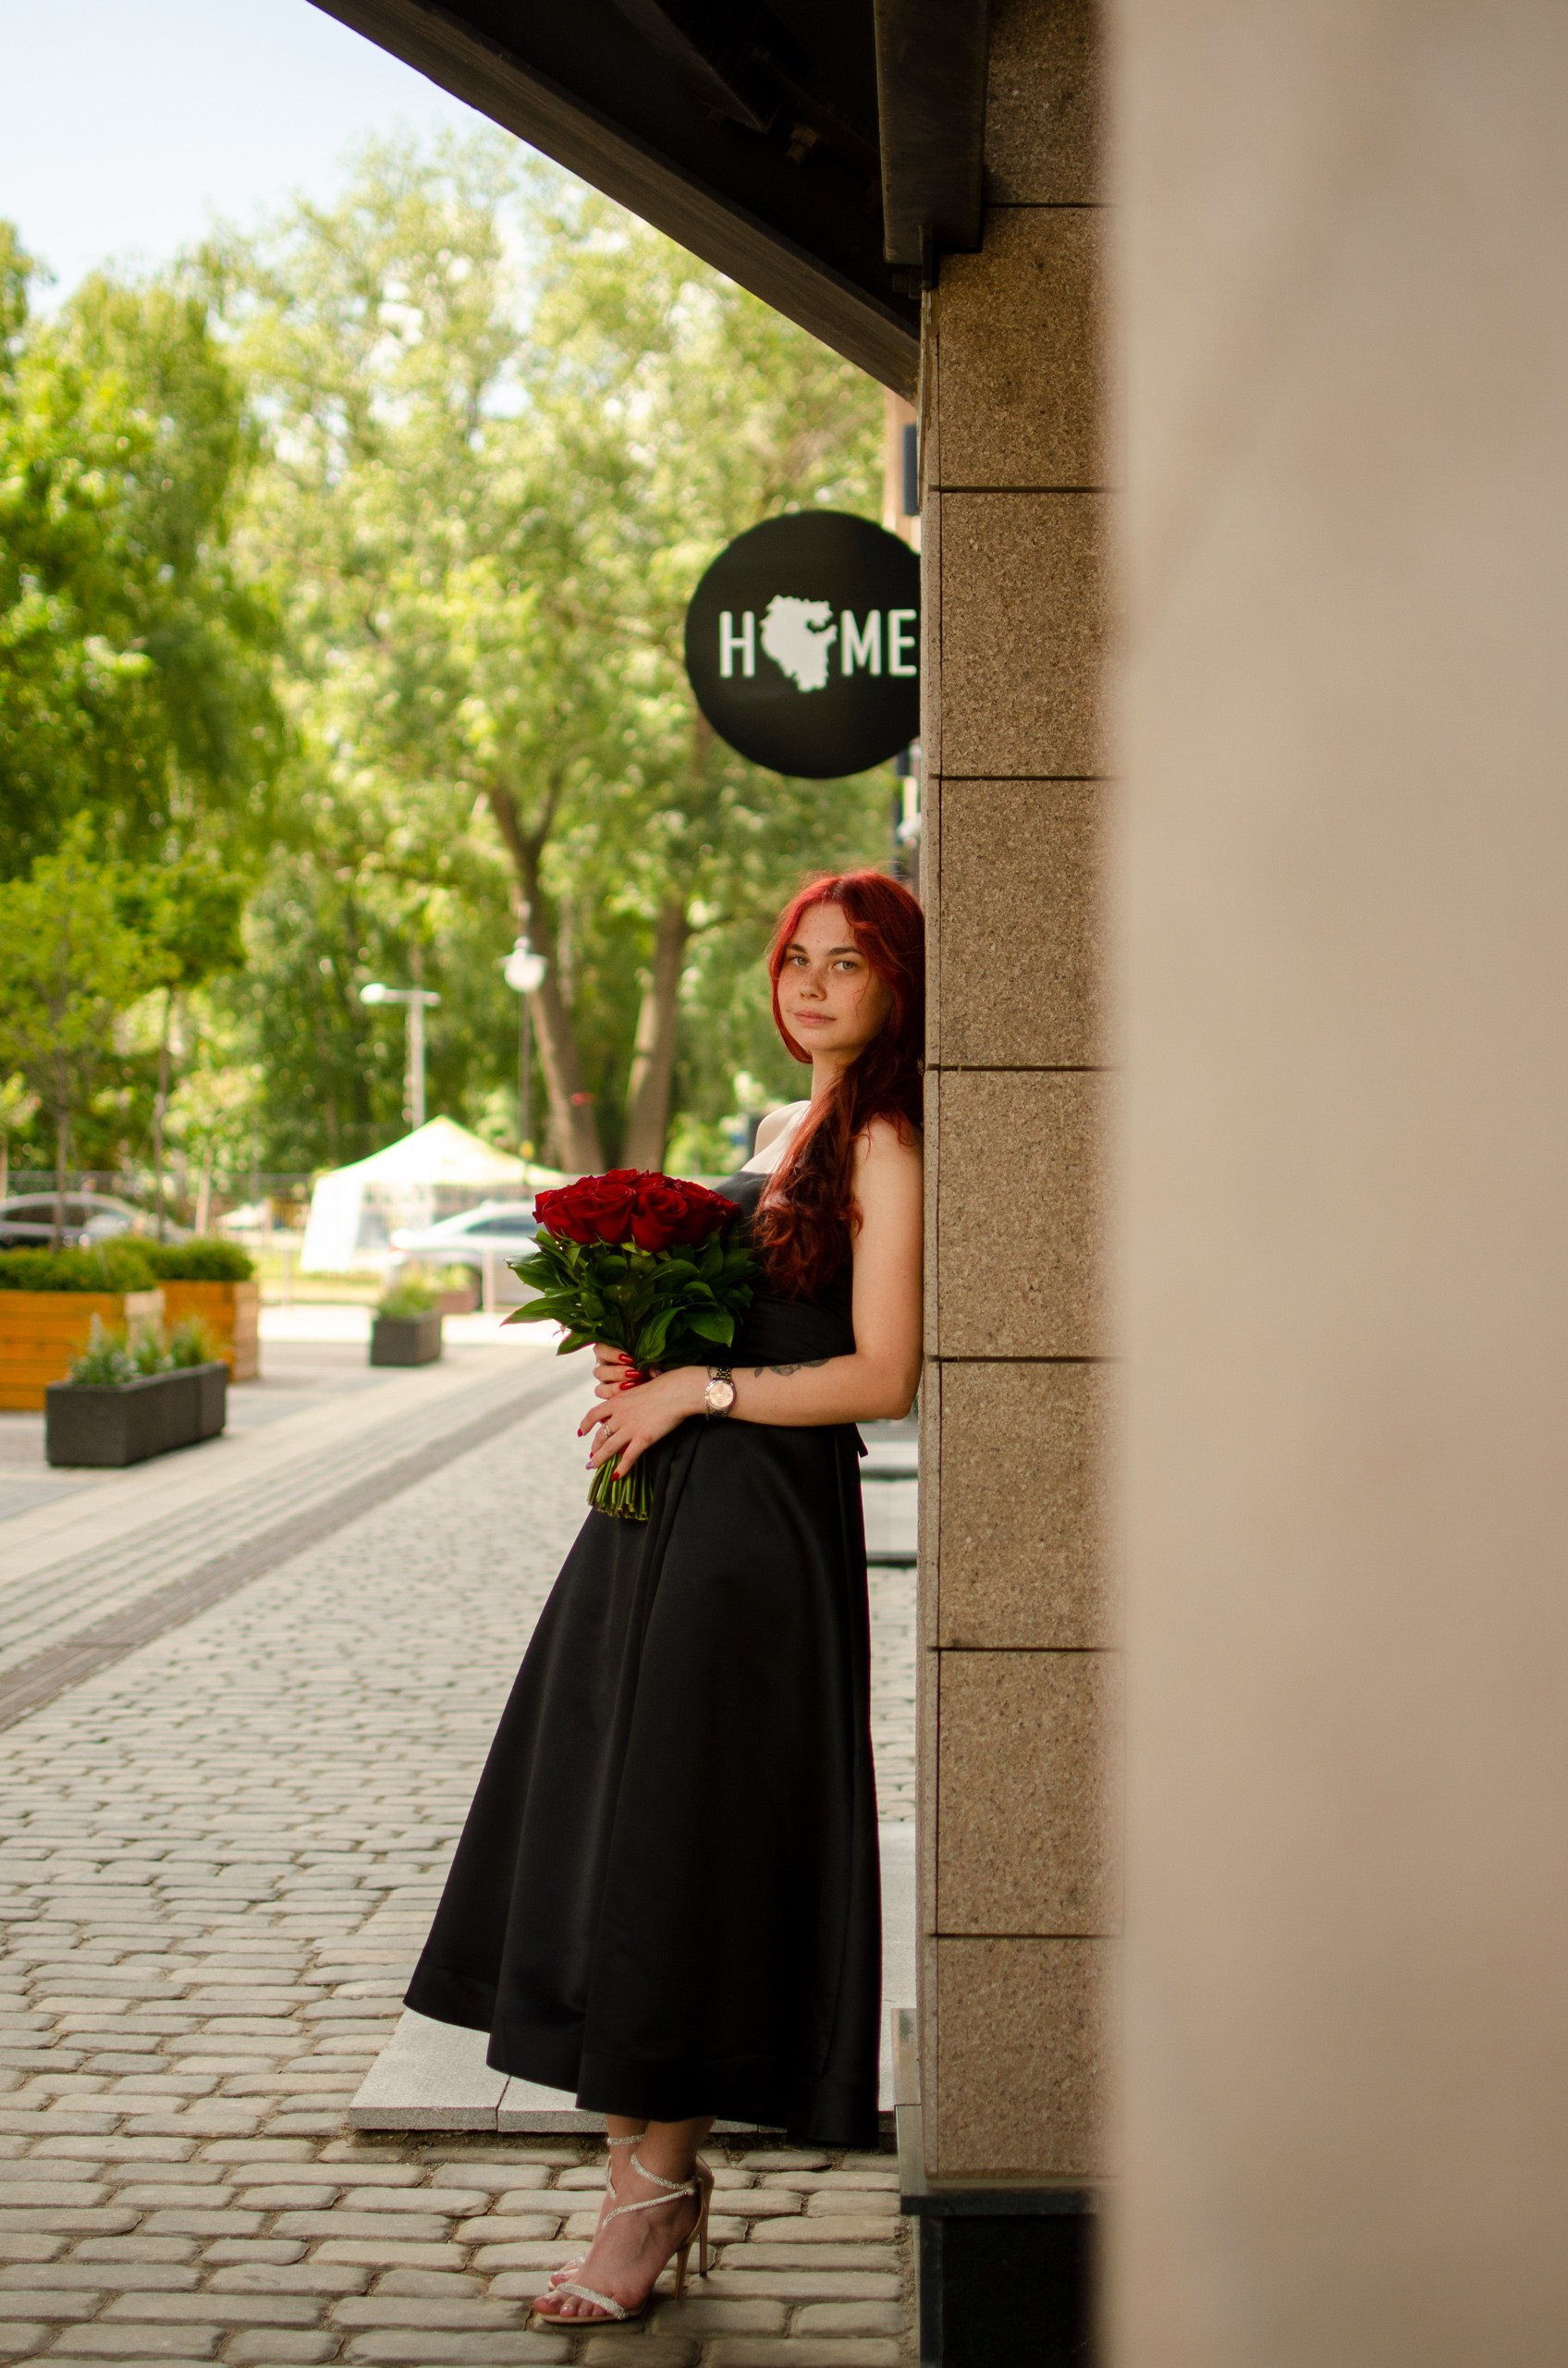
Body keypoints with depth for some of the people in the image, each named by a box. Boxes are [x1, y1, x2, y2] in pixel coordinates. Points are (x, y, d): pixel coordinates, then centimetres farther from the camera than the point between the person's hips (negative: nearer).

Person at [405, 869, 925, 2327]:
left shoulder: (881, 1146, -10)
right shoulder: (786, 1129, 17)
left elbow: (882, 1377, -16)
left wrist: (695, 1389, -12)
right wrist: (638, 1372, 5)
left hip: (762, 1529, -9)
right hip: (668, 1508, 9)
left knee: (675, 1846, -4)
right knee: (608, 1830, 8)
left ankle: (655, 2183, 8)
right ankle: (653, 2169, 16)